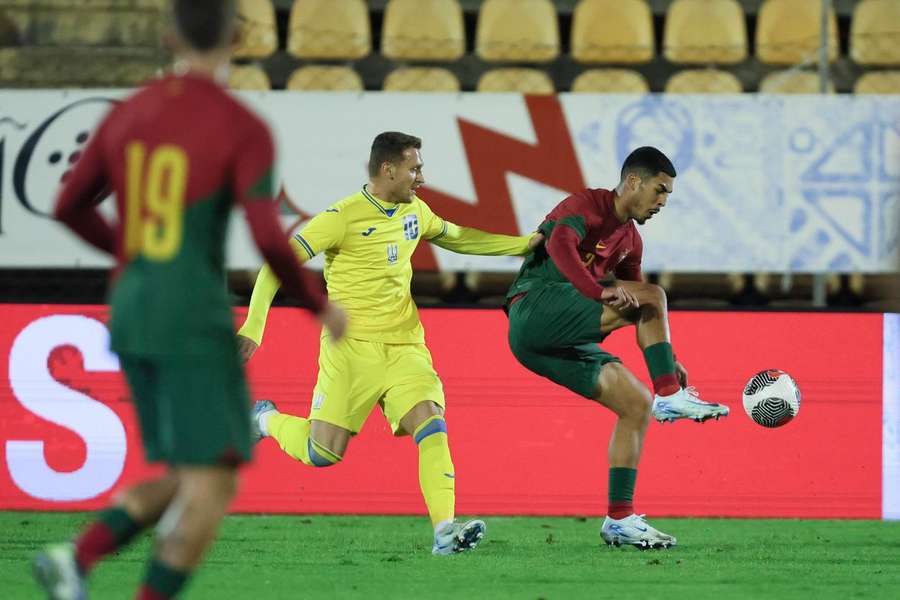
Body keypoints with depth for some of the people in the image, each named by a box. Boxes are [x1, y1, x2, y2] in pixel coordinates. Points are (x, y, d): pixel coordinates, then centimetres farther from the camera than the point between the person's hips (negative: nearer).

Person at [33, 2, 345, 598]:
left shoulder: (128, 114, 10)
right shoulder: (245, 128, -11)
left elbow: (70, 207, 18)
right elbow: (270, 239, -19)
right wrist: (320, 306, -2)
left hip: (131, 317, 8)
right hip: (195, 325, -8)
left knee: (190, 485, 15)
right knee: (214, 488, -3)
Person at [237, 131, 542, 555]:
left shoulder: (414, 210, 10)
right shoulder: (343, 217, -11)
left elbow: (456, 238, 31)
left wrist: (525, 244, 27)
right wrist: (253, 326, -18)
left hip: (404, 345, 5)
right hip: (351, 347, -5)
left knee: (431, 423, -18)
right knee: (323, 454, -6)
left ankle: (445, 530, -24)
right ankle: (268, 420, 26)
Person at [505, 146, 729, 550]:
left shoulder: (630, 240, 21)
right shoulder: (586, 207, -7)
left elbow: (638, 310, 29)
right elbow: (559, 245, -29)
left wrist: (668, 361, 20)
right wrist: (602, 291, -42)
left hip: (562, 340, 9)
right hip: (533, 311, -9)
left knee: (637, 404, 2)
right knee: (653, 296, -21)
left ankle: (619, 519, 1)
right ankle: (671, 397, -23)